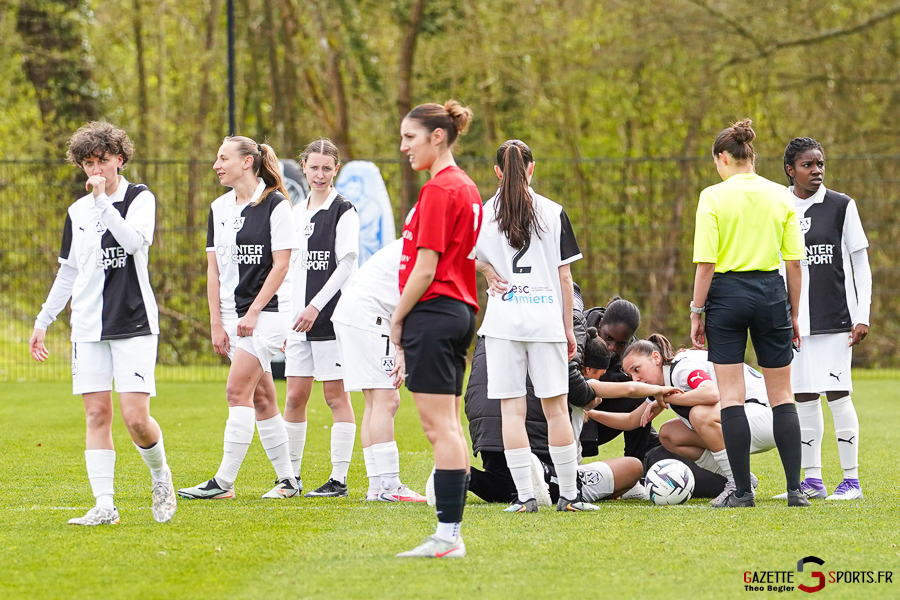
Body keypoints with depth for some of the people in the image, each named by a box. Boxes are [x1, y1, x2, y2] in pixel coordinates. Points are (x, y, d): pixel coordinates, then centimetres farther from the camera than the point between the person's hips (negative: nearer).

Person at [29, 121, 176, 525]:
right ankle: (104, 506, -1)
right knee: (97, 415, -1)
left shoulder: (140, 198, -1)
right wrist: (43, 321, 20)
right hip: (88, 328, 4)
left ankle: (160, 475, 17)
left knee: (136, 417, -11)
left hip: (134, 324, -4)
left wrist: (103, 201, -18)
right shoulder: (77, 212, 13)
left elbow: (135, 241, -20)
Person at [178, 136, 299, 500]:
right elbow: (214, 268, 11)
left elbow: (280, 265, -10)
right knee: (260, 398, 8)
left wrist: (253, 312, -14)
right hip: (232, 315, 7)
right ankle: (288, 480, 16)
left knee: (238, 392, -14)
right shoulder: (219, 208, 11)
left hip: (267, 312, -7)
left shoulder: (275, 205, -8)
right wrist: (216, 323, 4)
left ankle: (224, 482, -15)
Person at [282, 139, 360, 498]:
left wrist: (316, 306, -15)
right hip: (299, 319, 6)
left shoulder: (343, 211, -5)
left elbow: (346, 265, -11)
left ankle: (339, 479, -1)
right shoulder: (296, 213, 16)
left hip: (332, 316, -6)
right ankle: (292, 477, 12)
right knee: (295, 396, 5)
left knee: (336, 395, -4)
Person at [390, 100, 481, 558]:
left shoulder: (438, 190, -14)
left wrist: (398, 318, -8)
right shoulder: (466, 187, 15)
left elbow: (426, 268, -16)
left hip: (434, 312, -10)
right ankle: (452, 533, 12)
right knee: (448, 426, 11)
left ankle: (447, 536, -11)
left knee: (439, 426, -10)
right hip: (461, 313, 10)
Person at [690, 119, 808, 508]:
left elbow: (705, 263, -10)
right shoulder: (780, 196, 3)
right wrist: (793, 314, 13)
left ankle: (742, 490, -1)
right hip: (771, 293, 3)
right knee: (781, 395, 10)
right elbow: (794, 262, 4)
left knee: (731, 396, 2)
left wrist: (696, 313, -2)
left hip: (727, 294, -3)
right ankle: (794, 489, 4)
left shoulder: (713, 197, -7)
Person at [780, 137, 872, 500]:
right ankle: (812, 480, 12)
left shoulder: (841, 206, 0)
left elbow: (860, 265, 2)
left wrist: (862, 316, -5)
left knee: (837, 395, -7)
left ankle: (851, 480, 0)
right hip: (794, 320, 3)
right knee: (804, 397, 5)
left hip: (835, 318, -3)